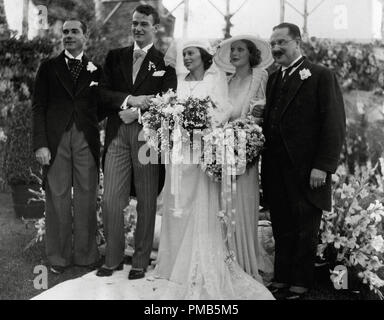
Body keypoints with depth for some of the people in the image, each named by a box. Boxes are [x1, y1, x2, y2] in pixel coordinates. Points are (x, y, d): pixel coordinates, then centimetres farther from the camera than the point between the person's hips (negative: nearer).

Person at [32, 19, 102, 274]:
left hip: (87, 141, 1)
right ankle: (59, 258, 15)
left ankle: (86, 255, 17)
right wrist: (40, 143, -6)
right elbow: (39, 107, 3)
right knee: (57, 199, 4)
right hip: (56, 141, 0)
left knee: (87, 200, 4)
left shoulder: (96, 71, 11)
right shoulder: (49, 67, 9)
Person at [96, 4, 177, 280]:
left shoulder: (165, 61, 4)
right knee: (110, 201, 1)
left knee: (147, 203, 5)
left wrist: (137, 112, -15)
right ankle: (113, 259, 16)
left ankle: (141, 261, 17)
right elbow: (103, 93, 5)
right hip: (117, 135, 3)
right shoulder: (114, 57, 15)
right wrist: (130, 99, -11)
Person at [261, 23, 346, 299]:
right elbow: (269, 123, 13)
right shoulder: (273, 80, 15)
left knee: (305, 232, 6)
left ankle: (301, 284, 19)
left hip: (306, 170, -5)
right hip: (275, 170, 5)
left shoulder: (321, 76, -3)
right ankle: (282, 279, 24)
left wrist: (323, 166, -15)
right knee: (282, 229, 12)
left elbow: (335, 124, -9)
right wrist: (265, 165, 4)